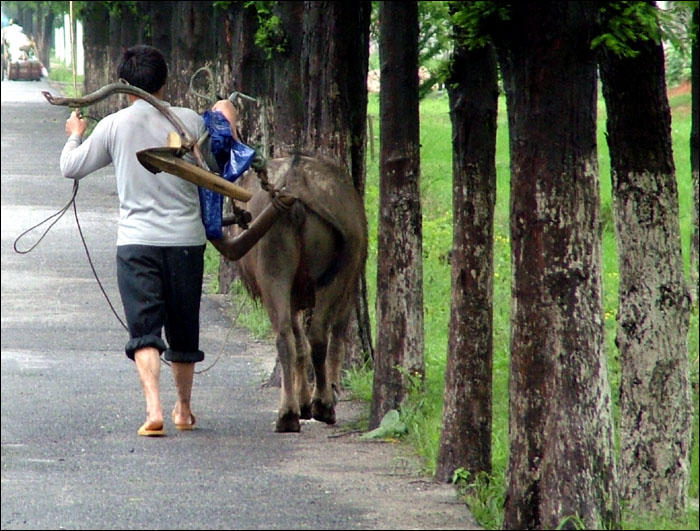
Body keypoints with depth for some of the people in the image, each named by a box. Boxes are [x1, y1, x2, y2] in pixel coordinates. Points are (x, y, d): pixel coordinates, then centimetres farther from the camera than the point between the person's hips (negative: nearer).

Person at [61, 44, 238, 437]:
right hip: (186, 238, 2)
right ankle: (184, 409, 31)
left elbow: (71, 168, 6)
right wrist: (228, 125, 28)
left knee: (144, 328, -5)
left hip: (137, 241, -2)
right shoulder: (190, 121, 0)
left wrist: (75, 136, 27)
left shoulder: (114, 126, -2)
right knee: (184, 327, 16)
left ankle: (154, 408, -25)